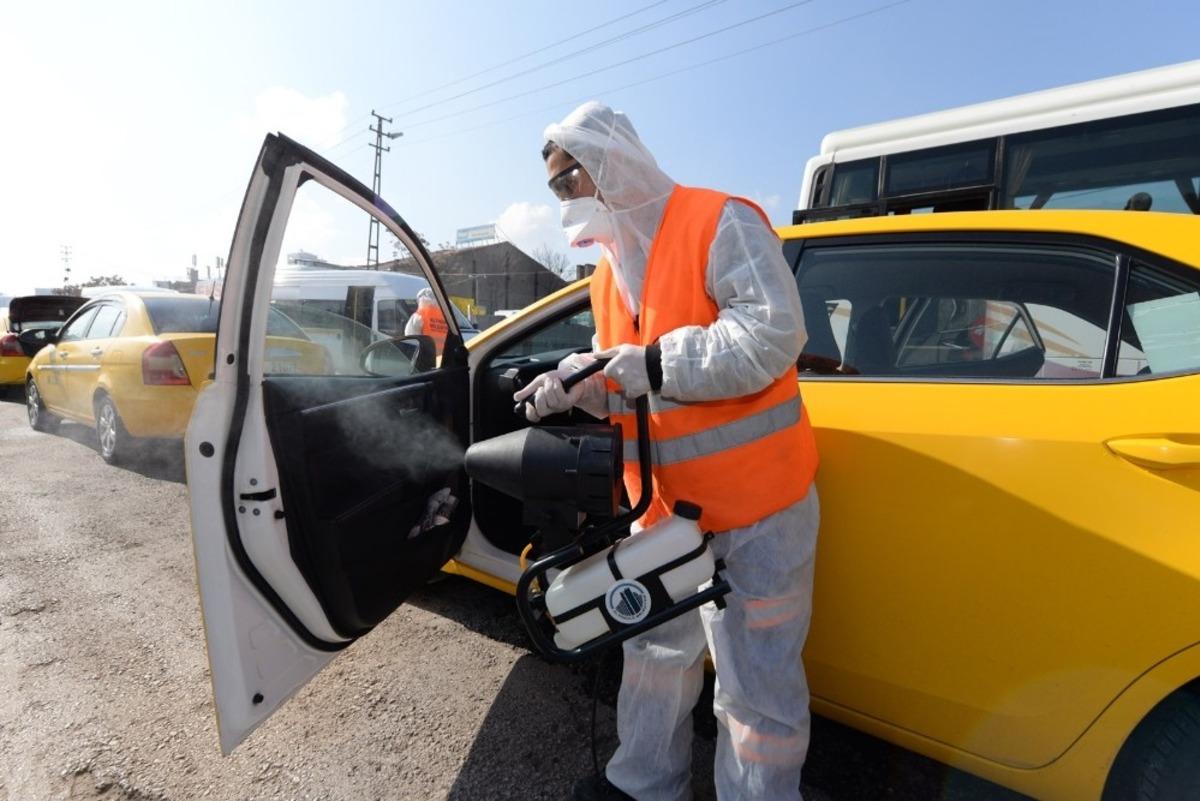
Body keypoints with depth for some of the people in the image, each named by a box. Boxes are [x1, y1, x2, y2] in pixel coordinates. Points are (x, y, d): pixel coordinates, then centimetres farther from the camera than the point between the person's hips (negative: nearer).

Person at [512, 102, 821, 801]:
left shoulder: (720, 222, -11)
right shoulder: (611, 272, 13)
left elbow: (772, 334, -23)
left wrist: (646, 365, -24)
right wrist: (573, 388, -6)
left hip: (752, 505, -7)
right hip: (664, 503, 8)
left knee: (754, 685, 6)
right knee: (657, 649, 23)